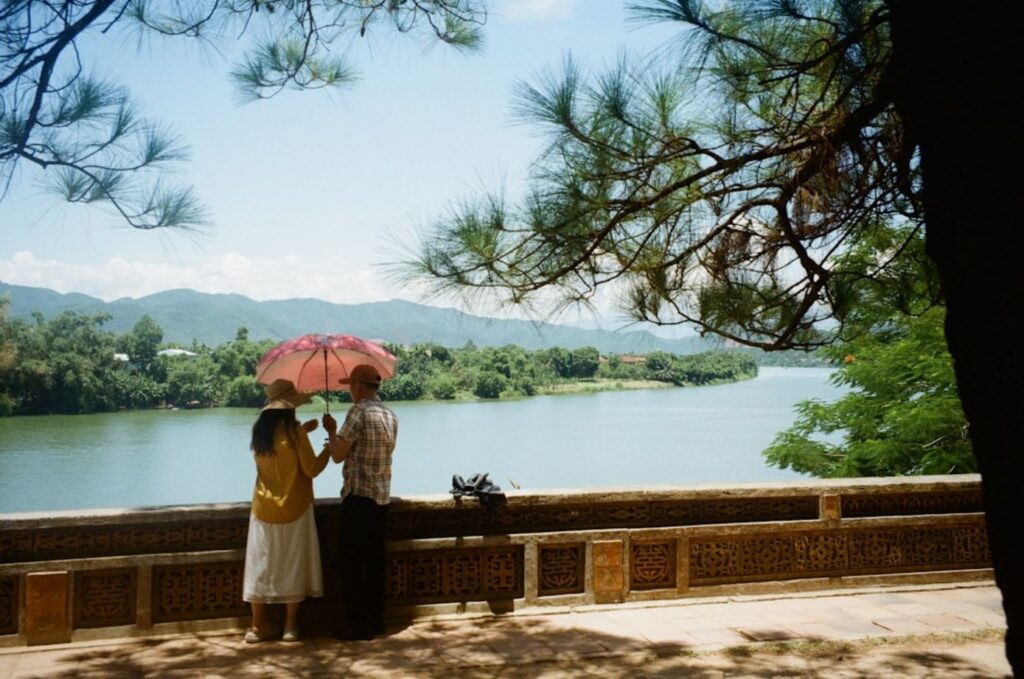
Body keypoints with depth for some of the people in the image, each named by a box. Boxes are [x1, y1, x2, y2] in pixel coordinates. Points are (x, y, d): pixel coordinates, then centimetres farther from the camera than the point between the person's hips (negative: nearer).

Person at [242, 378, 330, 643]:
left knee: (260, 565, 9)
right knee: (293, 566, 6)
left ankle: (258, 626, 12)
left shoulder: (259, 431, 3)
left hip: (264, 509, 4)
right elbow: (311, 469, -12)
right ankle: (290, 626, 11)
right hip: (293, 509, -4)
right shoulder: (293, 432, -13)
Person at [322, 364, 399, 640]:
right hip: (382, 496, 8)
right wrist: (338, 443, 24)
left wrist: (331, 432, 6)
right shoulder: (390, 415, 12)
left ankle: (356, 624, 2)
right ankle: (375, 620, 18)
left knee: (351, 562, 0)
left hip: (359, 495, -8)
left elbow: (338, 455, -11)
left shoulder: (359, 411, -13)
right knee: (374, 560, 13)